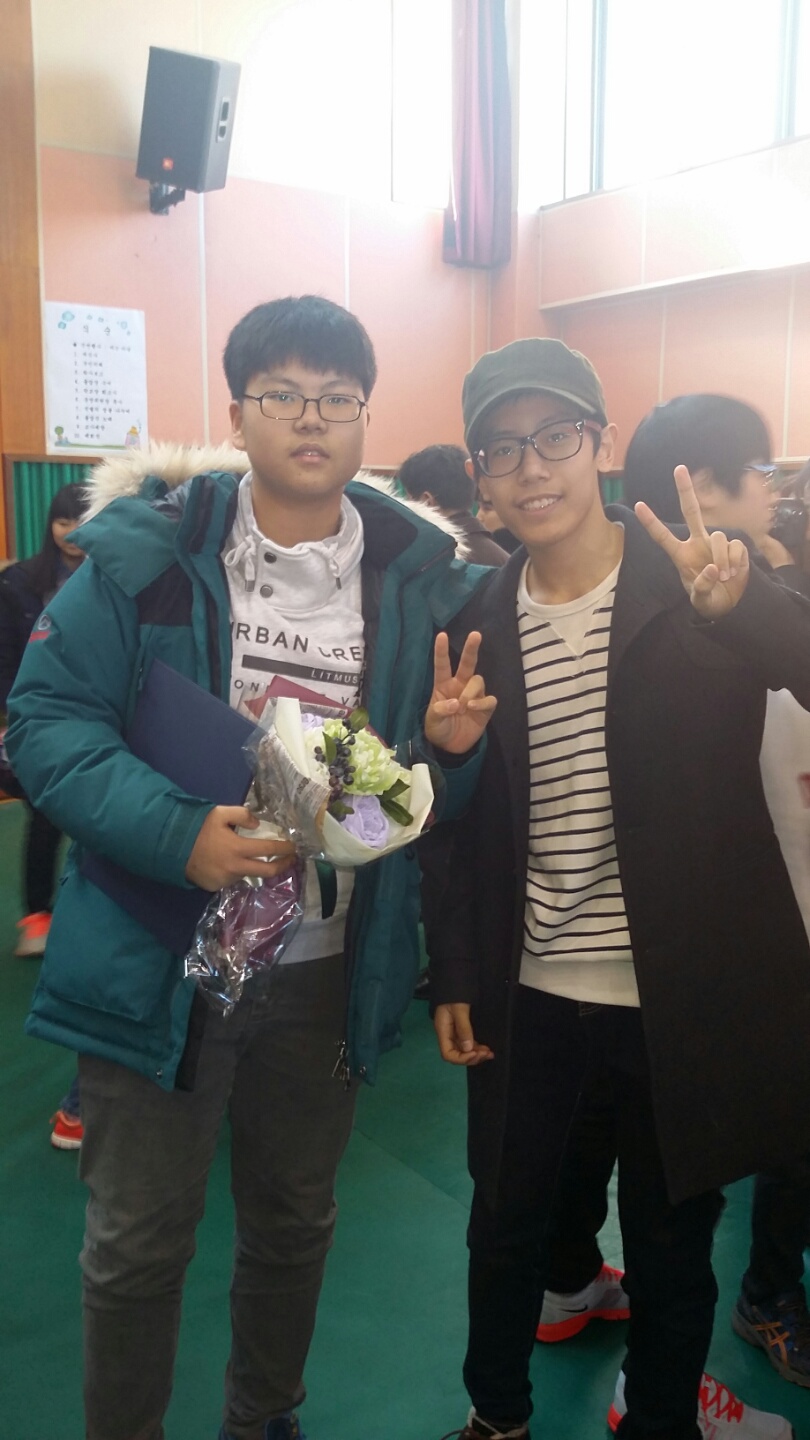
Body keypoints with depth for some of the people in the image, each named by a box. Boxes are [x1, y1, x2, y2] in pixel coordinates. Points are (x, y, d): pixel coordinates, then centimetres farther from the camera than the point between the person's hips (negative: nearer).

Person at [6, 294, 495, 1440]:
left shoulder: (422, 577, 0)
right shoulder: (147, 550, -8)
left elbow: (441, 797, 8)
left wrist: (454, 744, -16)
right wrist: (176, 834, -25)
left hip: (329, 973, 3)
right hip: (159, 961, -3)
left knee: (295, 1224, 23)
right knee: (138, 1244, 13)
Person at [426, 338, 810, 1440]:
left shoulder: (699, 590, -9)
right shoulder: (478, 620, -1)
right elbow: (460, 821, 5)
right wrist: (454, 975, 4)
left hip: (682, 998, -2)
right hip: (526, 998, 3)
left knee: (673, 1249, 17)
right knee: (504, 1223, 21)